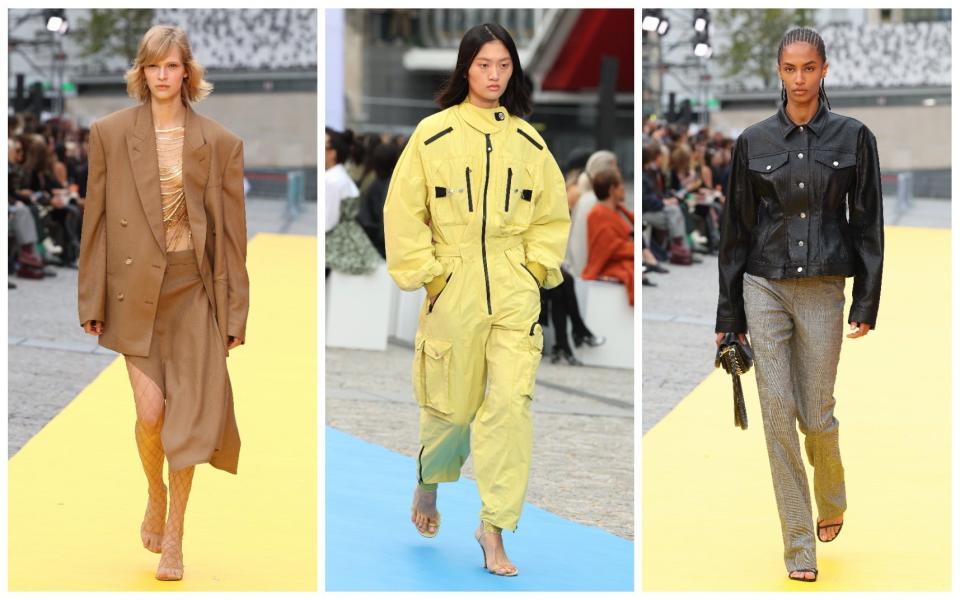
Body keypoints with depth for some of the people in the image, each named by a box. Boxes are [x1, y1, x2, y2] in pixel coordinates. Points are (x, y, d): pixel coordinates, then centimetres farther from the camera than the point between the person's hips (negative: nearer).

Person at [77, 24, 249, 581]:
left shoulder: (220, 142, 2)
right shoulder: (111, 132, 2)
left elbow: (232, 229, 4)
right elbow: (96, 220, 4)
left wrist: (236, 310, 2)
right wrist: (92, 300, 1)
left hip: (194, 288, 0)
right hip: (135, 287, 0)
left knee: (188, 416, -1)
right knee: (151, 411, -7)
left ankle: (174, 537, 12)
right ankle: (155, 499, 24)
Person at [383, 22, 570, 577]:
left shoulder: (529, 141, 6)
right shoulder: (433, 134, -3)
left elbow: (552, 215, 13)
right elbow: (404, 212, -1)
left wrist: (536, 266, 1)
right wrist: (423, 271, -7)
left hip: (514, 292, 1)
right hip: (453, 288, -1)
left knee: (511, 401, -11)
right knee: (451, 404, 8)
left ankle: (494, 527, -4)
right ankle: (429, 482, 41)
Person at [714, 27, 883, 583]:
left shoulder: (853, 137, 1)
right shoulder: (755, 141, 4)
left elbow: (868, 222, 2)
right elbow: (737, 227, 8)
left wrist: (866, 303, -4)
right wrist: (729, 313, 7)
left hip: (822, 290, -1)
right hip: (764, 288, 1)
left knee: (817, 414, 2)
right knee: (778, 412, -4)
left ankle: (832, 502, 35)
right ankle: (800, 549, 3)